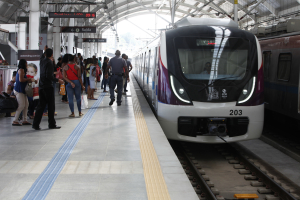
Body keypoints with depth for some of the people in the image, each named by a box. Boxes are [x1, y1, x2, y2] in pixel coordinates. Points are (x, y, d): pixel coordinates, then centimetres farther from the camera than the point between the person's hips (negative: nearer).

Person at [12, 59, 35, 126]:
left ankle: (24, 120, 11)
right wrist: (29, 79, -10)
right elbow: (21, 80, -22)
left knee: (26, 104, 8)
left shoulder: (22, 70, 18)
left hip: (22, 90, 10)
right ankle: (15, 121, -8)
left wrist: (30, 80, 12)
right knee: (21, 105, -11)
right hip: (19, 90, -10)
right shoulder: (21, 70, -11)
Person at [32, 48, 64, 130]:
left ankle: (36, 124, 4)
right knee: (51, 106, 3)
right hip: (48, 87, -7)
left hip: (41, 87, 7)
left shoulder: (42, 61, 8)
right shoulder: (49, 63, -14)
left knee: (41, 106, 8)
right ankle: (52, 124, 8)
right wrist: (57, 80, -14)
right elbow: (49, 76, -21)